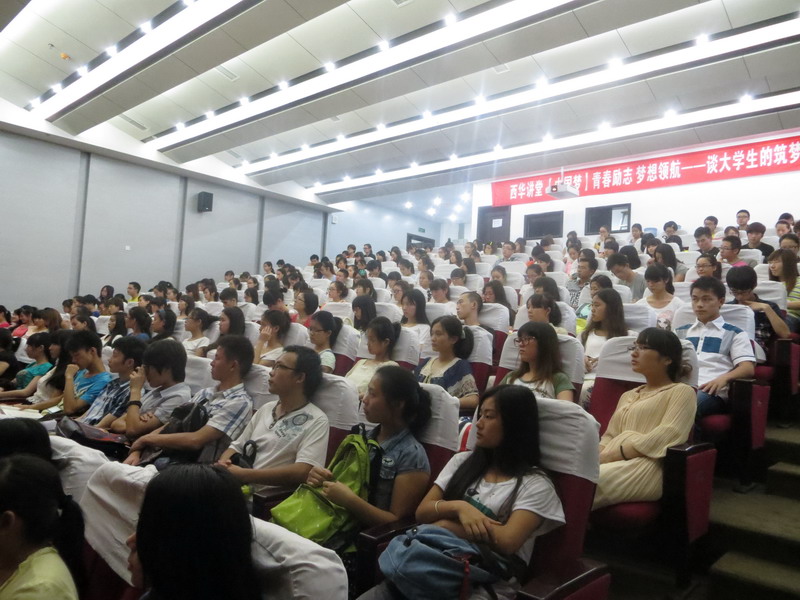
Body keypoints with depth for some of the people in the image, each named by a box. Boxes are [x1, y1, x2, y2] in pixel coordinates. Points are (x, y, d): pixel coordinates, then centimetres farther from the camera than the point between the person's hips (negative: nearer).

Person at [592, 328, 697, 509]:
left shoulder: (682, 391, 9)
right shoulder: (627, 395, 31)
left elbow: (665, 437, -8)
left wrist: (611, 455, -15)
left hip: (647, 466, -6)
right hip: (612, 462, 6)